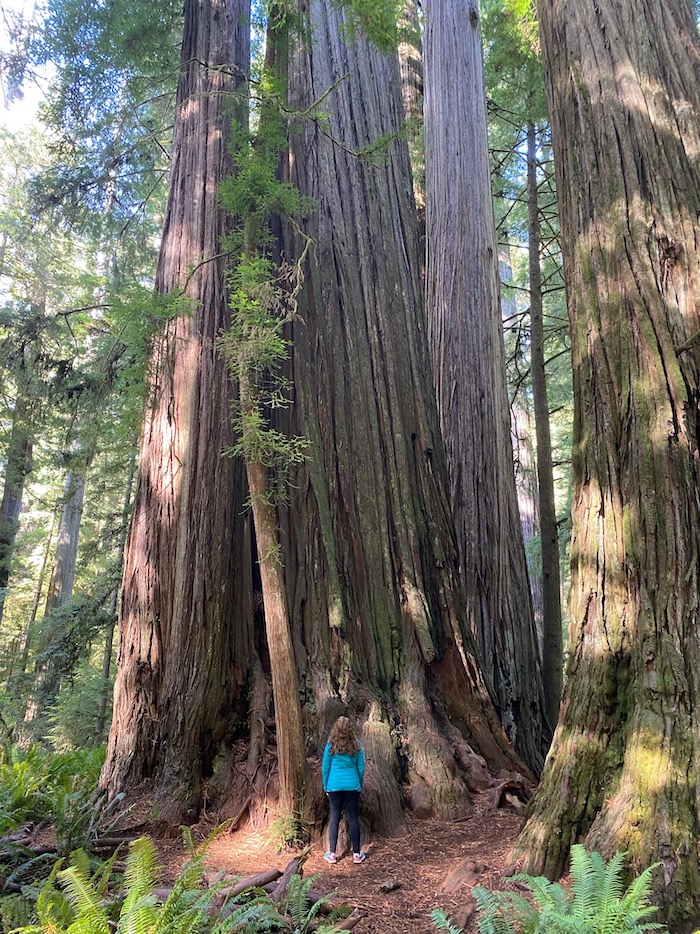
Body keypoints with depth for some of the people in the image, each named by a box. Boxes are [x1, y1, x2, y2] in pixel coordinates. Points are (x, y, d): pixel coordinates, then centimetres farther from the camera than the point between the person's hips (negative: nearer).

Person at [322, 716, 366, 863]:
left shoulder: (330, 746, -6)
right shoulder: (356, 746, -3)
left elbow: (325, 767, 0)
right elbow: (361, 767, 3)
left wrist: (325, 786, 11)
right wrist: (360, 785, 14)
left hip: (334, 786, 0)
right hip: (352, 786, 1)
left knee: (335, 817, 9)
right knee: (353, 818, 8)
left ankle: (332, 854, 14)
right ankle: (357, 854, 15)